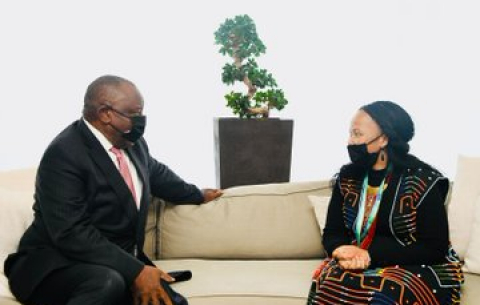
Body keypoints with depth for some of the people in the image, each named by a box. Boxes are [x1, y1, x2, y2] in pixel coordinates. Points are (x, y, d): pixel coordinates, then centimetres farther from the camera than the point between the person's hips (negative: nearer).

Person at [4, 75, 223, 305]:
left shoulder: (132, 144, 5)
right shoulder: (64, 154, -18)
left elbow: (157, 173, 27)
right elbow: (72, 234, -25)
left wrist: (197, 195, 41)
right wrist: (134, 270, -29)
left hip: (119, 262, 6)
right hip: (62, 263, -6)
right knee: (107, 283, -37)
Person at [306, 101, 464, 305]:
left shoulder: (422, 181, -12)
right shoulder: (346, 178, 4)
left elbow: (434, 249, -15)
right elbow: (332, 233, 6)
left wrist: (370, 255, -23)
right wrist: (343, 251, -20)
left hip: (419, 269, -4)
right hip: (360, 265, 4)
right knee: (329, 283, -27)